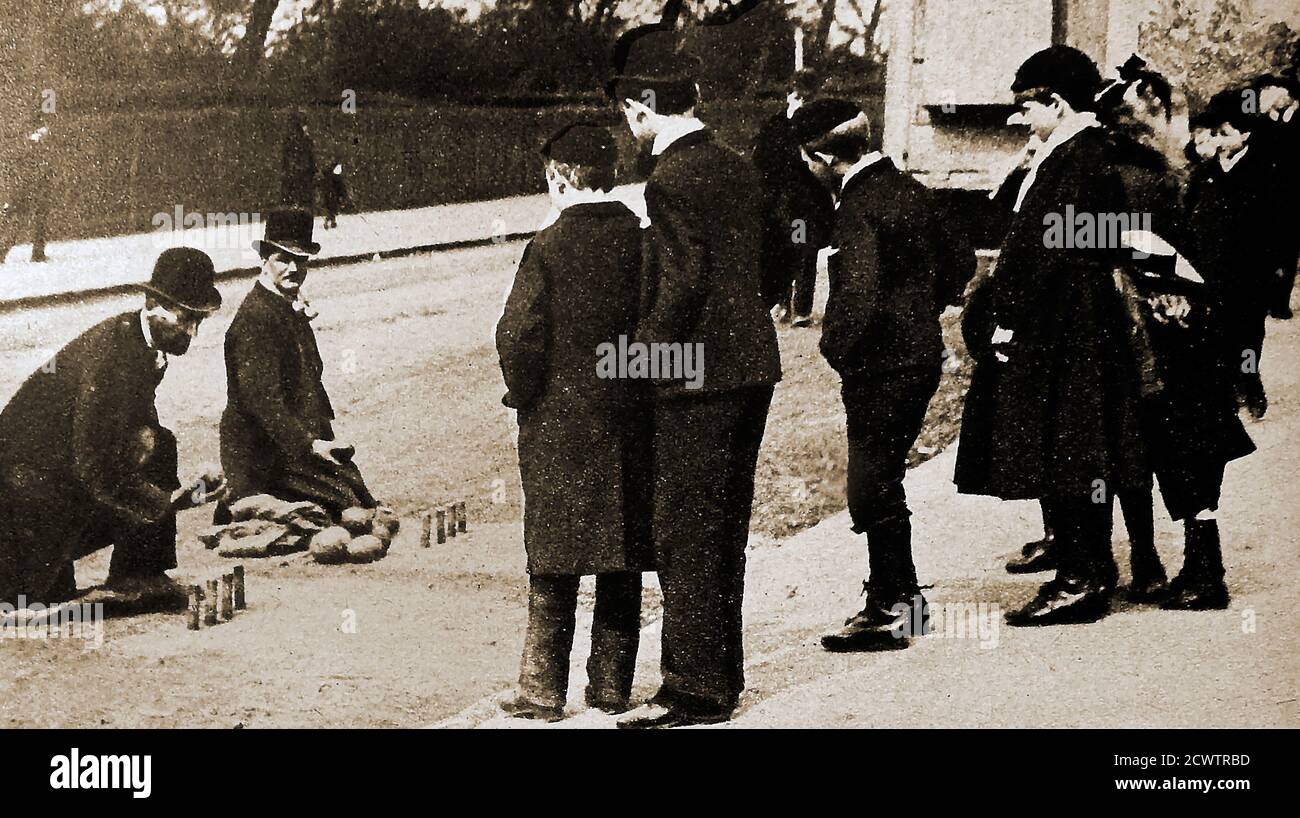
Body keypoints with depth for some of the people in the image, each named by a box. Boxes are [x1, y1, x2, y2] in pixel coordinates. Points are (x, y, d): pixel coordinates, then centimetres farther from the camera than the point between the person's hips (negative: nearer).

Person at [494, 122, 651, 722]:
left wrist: (524, 393, 1)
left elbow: (518, 335, -15)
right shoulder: (643, 239, -1)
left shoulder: (549, 247, -12)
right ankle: (612, 685, 18)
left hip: (559, 424, -3)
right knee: (622, 562, 11)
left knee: (554, 563, 5)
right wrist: (641, 389, 11)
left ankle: (543, 691, 10)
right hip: (630, 420, 4)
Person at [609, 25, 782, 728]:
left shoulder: (670, 181, -16)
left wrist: (646, 355, -12)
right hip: (752, 368, 9)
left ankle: (695, 691, 6)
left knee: (685, 534, 0)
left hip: (697, 380, -9)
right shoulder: (739, 169, 9)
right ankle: (722, 676, 26)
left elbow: (683, 283, -21)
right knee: (723, 532, 16)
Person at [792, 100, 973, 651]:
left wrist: (835, 347, -11)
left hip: (879, 363, -9)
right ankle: (903, 597, 27)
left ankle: (888, 611, 6)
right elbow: (960, 260, 18)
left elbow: (858, 295, -25)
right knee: (883, 478, 18)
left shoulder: (858, 205, -18)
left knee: (872, 487, -1)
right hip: (922, 353, 9)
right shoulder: (909, 189, 9)